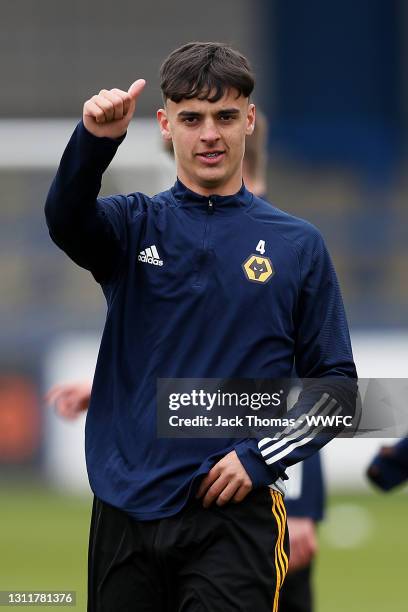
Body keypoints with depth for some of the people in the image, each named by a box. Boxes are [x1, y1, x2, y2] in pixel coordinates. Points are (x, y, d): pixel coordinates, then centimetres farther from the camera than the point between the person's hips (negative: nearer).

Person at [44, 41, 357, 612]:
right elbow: (66, 218, -17)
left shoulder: (298, 245, 5)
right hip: (127, 508, 2)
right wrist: (94, 139, -37)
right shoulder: (135, 225, 7)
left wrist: (261, 457, -11)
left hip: (235, 511, -2)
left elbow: (335, 381, 5)